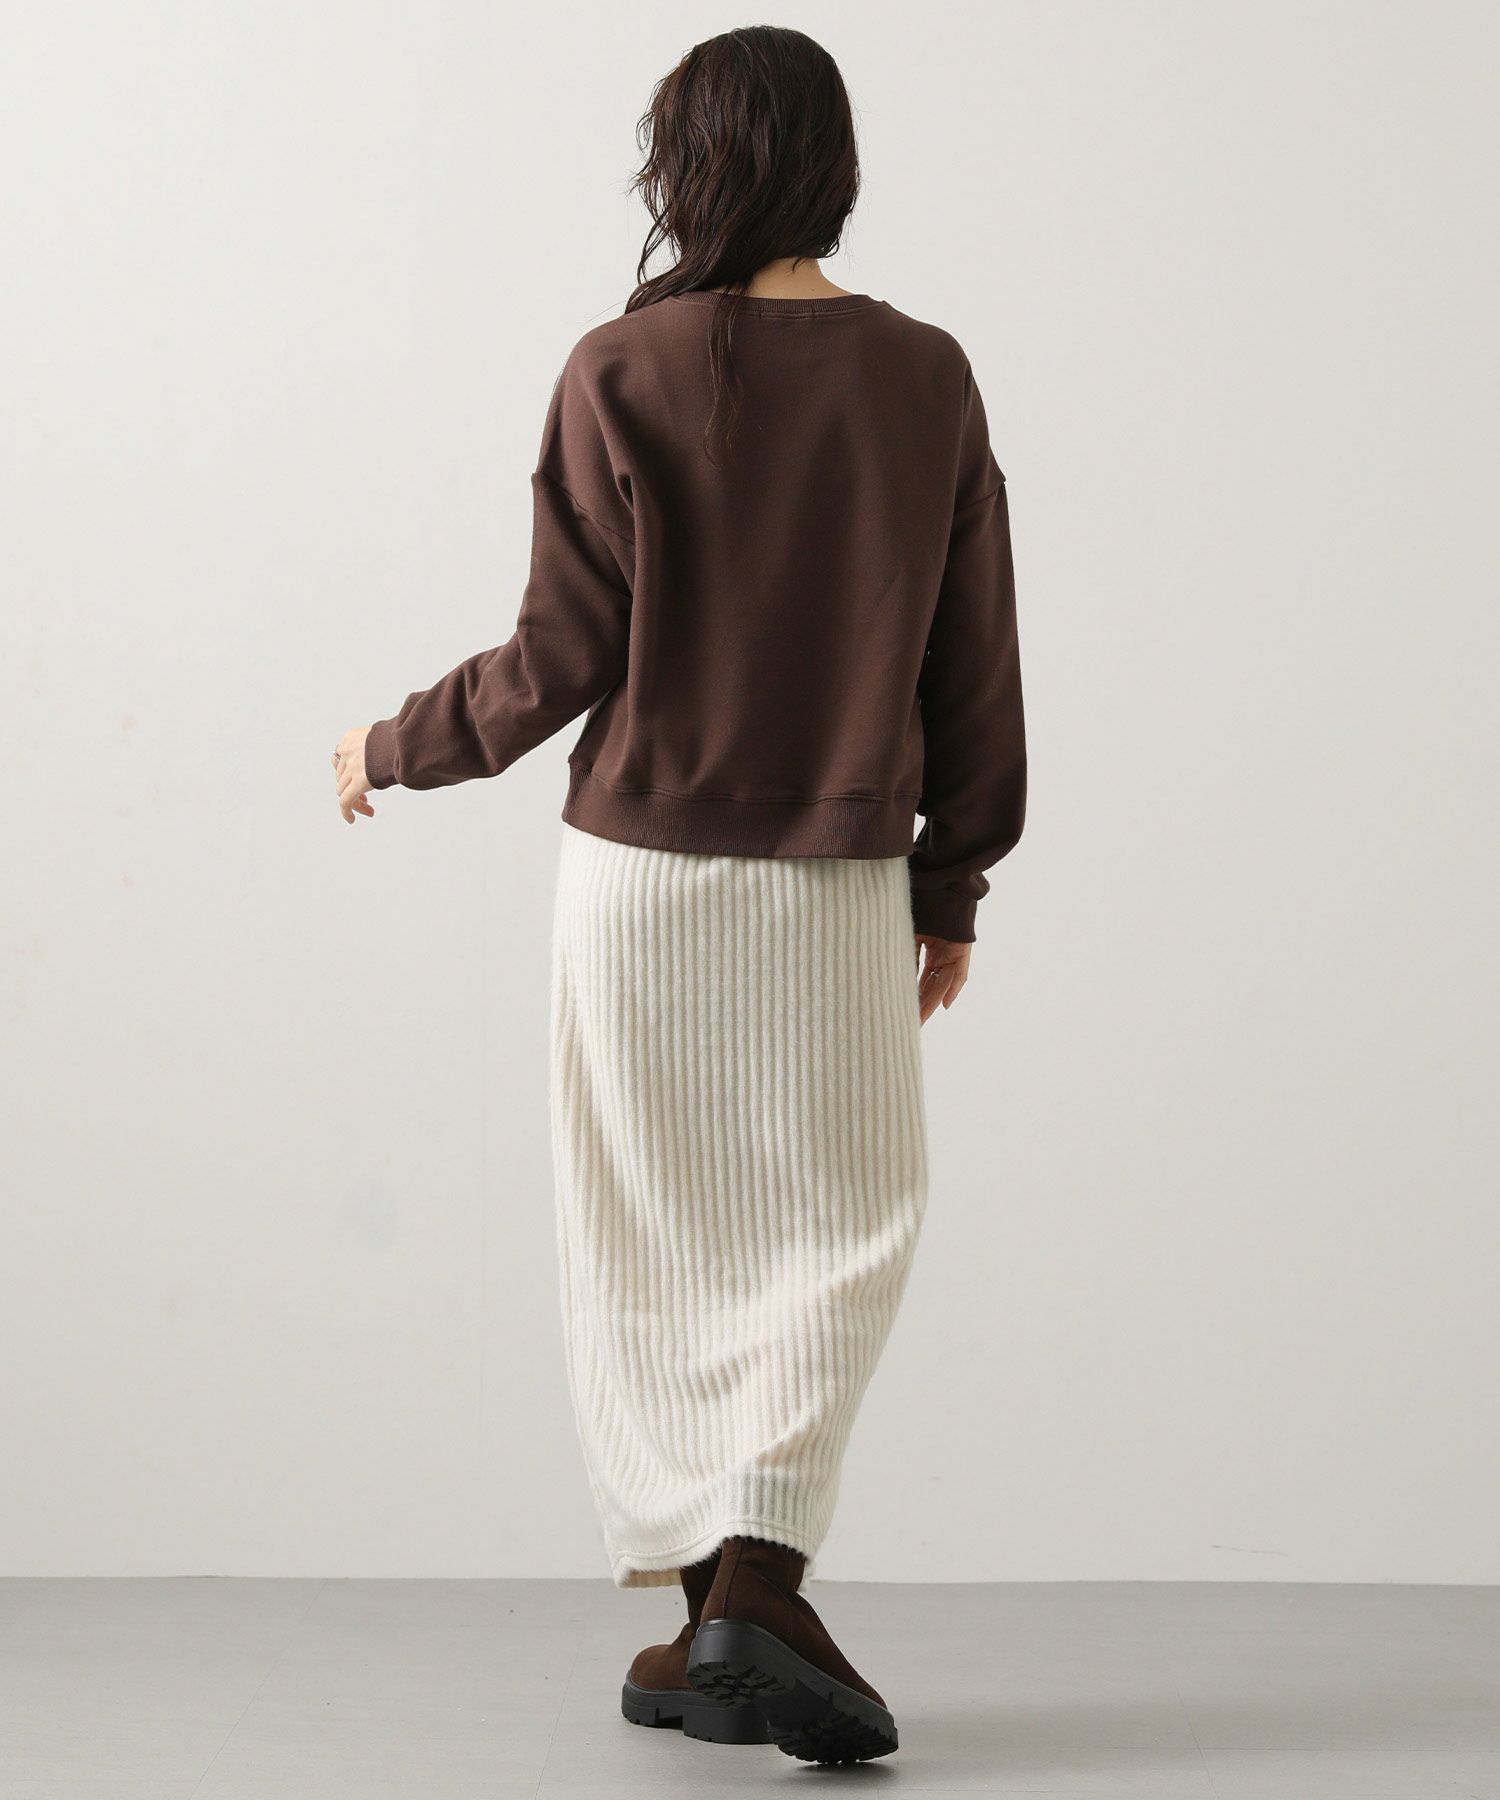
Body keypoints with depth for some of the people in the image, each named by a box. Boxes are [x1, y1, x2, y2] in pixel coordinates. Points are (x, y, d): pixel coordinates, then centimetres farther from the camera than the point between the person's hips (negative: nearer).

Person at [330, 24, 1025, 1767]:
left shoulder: (624, 374, -7)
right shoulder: (927, 380, 1)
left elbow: (562, 658, -7)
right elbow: (973, 666, 4)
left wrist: (393, 749, 10)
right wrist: (951, 884, 15)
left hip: (638, 870, -1)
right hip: (838, 885, 1)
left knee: (657, 1243, 10)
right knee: (836, 1229, 10)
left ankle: (699, 1618, 15)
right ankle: (760, 1576, -6)